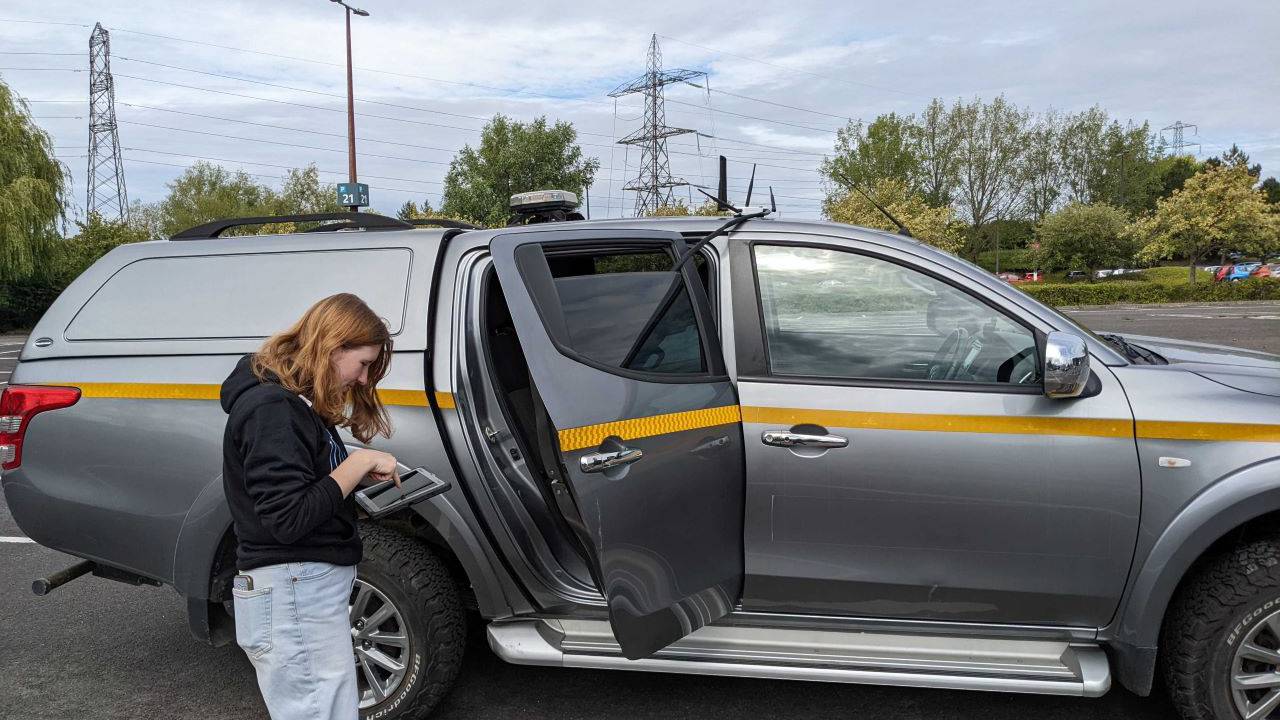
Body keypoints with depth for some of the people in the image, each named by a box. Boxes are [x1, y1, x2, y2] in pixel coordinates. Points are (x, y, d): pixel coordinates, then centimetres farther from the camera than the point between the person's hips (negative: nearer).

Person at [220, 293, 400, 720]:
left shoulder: (295, 401, 15)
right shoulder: (271, 408, -16)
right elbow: (288, 519, -22)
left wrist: (362, 473, -2)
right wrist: (359, 463, -17)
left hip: (309, 589, 10)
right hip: (294, 594, -10)